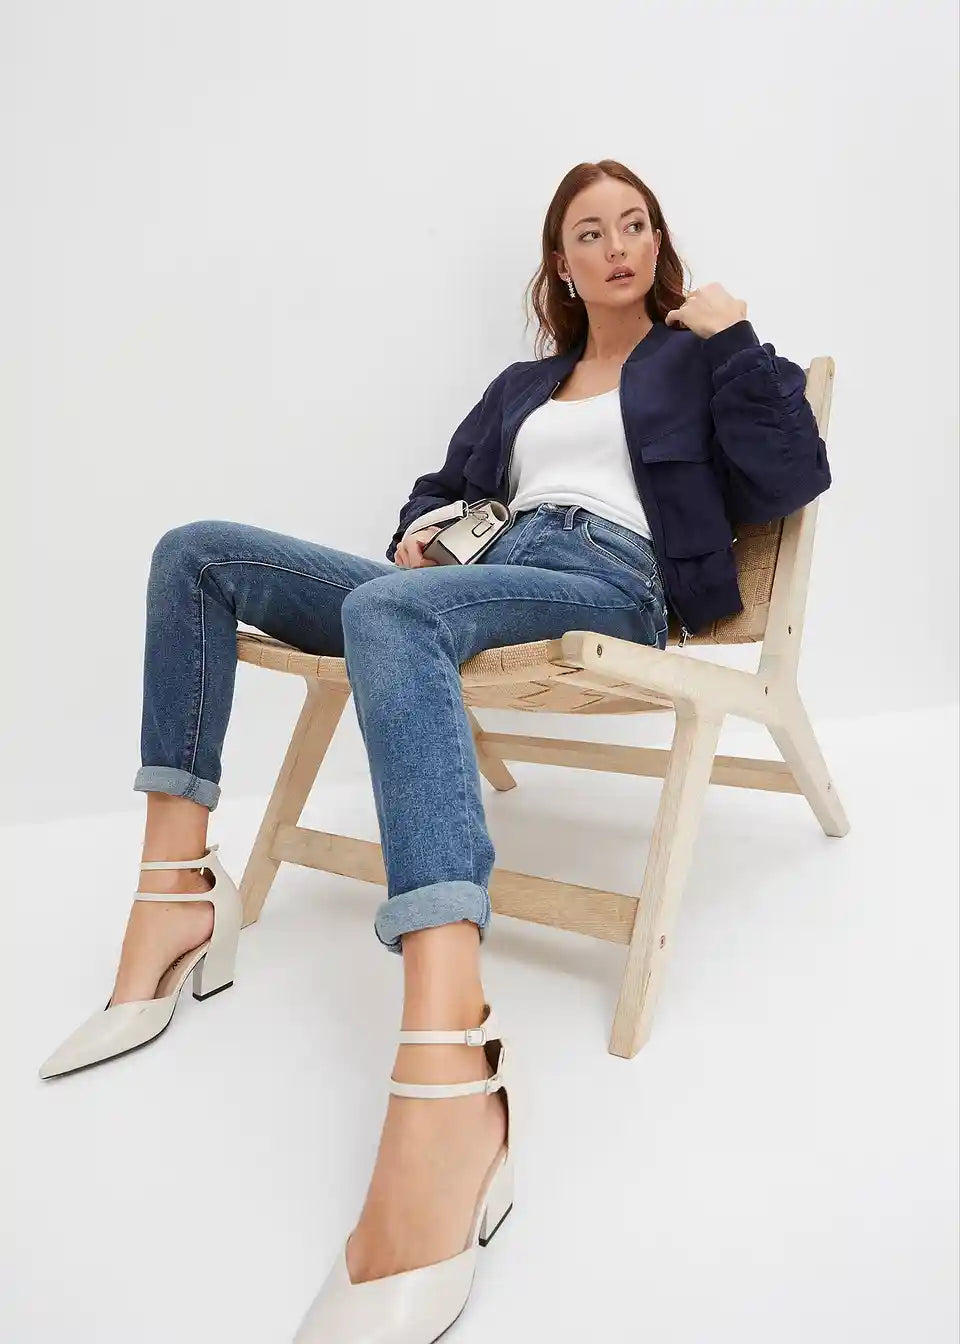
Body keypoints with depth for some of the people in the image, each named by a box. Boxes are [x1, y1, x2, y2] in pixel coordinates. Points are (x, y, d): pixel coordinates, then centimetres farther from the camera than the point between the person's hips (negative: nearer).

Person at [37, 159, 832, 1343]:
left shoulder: (697, 355, 19)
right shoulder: (522, 385, 33)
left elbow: (792, 479, 5)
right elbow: (445, 483, 32)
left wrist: (736, 338, 1)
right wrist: (419, 530, 10)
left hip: (610, 584, -6)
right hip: (482, 584, 6)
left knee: (387, 613, -40)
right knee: (198, 553, -5)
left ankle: (450, 1087, -57)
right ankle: (176, 893, -18)